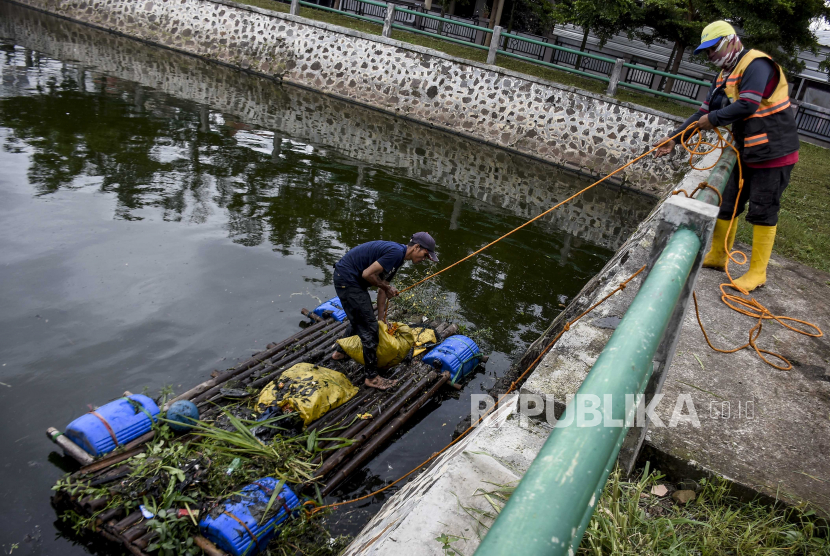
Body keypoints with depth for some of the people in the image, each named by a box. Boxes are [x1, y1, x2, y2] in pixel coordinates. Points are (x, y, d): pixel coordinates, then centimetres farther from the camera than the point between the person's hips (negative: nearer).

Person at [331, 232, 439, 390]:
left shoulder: (397, 257, 12)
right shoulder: (396, 252, -20)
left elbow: (382, 289, 17)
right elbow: (368, 274, -24)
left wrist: (382, 319, 17)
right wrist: (387, 287, -7)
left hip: (347, 279, 10)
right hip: (347, 279, -10)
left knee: (359, 321, 28)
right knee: (369, 327, -5)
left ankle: (341, 352, 51)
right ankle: (371, 377, 4)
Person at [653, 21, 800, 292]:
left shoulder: (756, 64, -17)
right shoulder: (725, 76, 12)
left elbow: (747, 106, -29)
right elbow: (704, 112, 12)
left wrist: (713, 119, -16)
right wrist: (674, 139, 4)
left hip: (774, 152, -9)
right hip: (747, 152, 9)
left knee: (763, 213, -3)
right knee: (727, 205, 13)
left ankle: (757, 273, 7)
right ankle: (717, 256, 28)